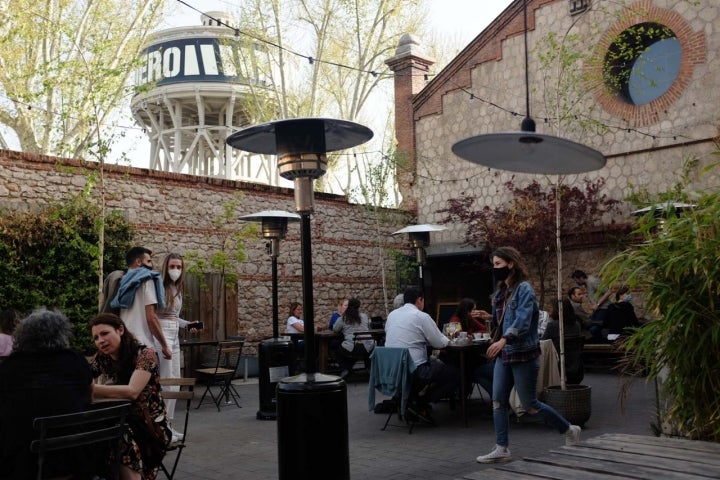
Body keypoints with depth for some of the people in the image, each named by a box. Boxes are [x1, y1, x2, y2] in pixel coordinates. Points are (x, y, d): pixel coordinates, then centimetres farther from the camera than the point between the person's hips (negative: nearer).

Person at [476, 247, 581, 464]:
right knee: (498, 401, 2)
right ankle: (501, 448, 9)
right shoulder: (501, 292, 11)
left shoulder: (524, 289, -14)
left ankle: (569, 430, 22)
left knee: (530, 405, 2)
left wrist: (503, 340, -39)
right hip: (504, 355, 8)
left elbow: (523, 320, -27)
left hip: (524, 355, -8)